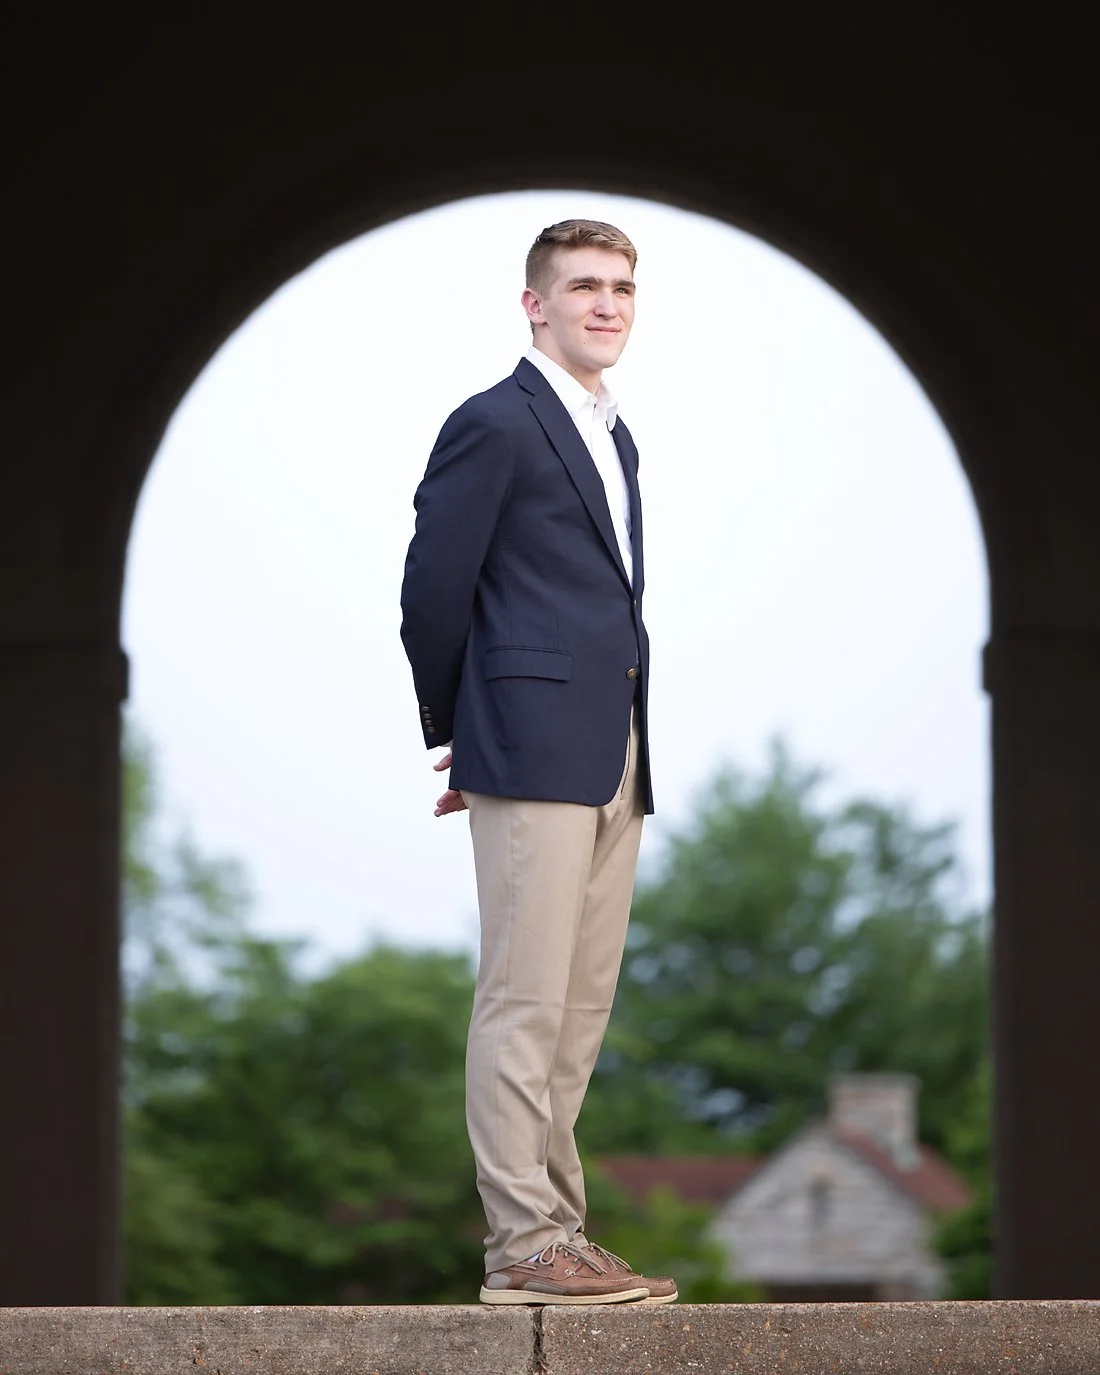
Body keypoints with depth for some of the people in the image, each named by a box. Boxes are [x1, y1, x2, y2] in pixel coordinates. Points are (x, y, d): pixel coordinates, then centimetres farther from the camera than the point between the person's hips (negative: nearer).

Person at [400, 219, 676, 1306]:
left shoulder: (613, 437, 21)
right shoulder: (495, 424, -6)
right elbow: (433, 587, -7)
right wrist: (454, 731, 2)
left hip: (612, 764, 9)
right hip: (535, 754, -9)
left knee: (583, 1009, 9)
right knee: (526, 1002, -9)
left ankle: (552, 1228, 13)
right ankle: (523, 1246, -10)